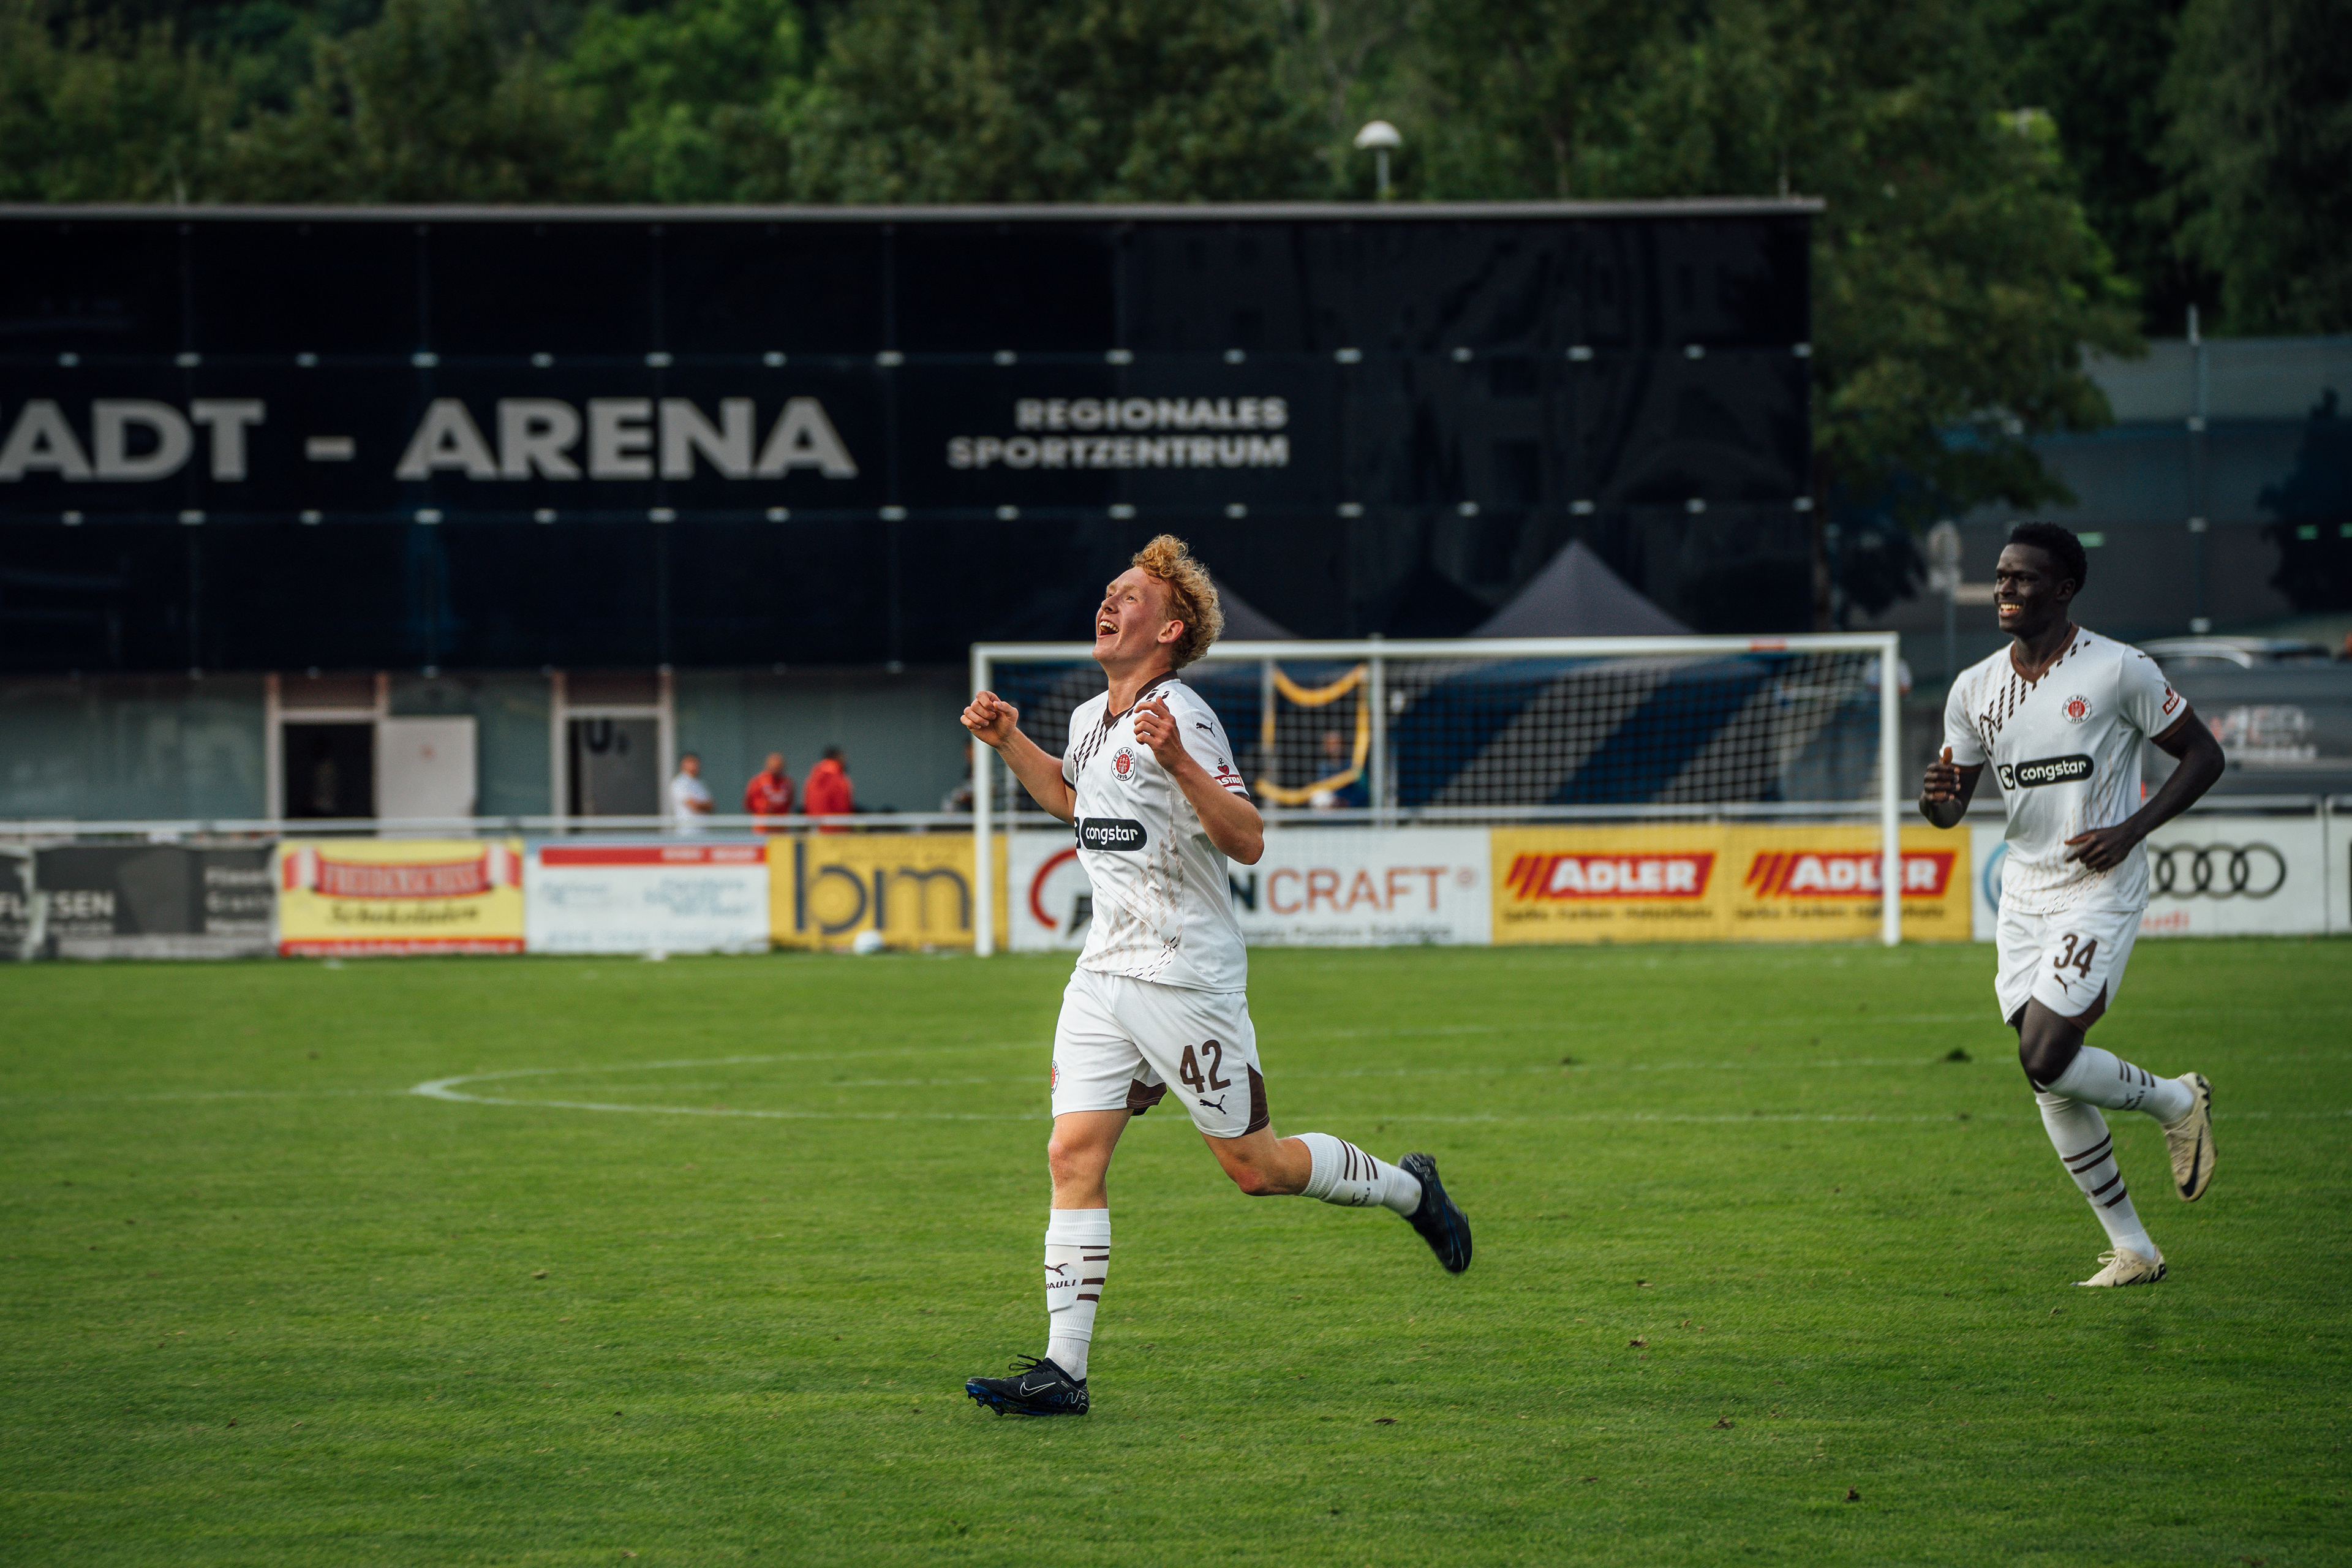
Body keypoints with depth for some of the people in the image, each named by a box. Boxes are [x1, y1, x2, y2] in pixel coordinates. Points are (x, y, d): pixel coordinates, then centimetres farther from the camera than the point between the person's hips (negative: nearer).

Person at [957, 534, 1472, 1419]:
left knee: (1254, 1166, 1)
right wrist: (1008, 741, 21)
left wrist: (1177, 763, -35)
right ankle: (1062, 1370, -6)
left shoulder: (1182, 719, -15)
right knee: (1073, 1158, -4)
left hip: (1186, 977, -7)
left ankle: (1407, 1189, 27)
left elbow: (1248, 842, -23)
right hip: (1104, 973, 7)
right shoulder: (1088, 720, 10)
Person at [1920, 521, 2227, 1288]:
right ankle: (2133, 1249, 12)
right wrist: (1936, 796, -13)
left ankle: (2175, 1101, 10)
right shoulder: (1976, 689, 6)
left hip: (2100, 888, -6)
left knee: (2047, 1059, -19)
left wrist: (2131, 830, -14)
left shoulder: (2119, 670, -9)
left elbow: (2204, 754, -2)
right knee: (2048, 1079, 2)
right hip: (2025, 893, 6)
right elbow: (1951, 805, 12)